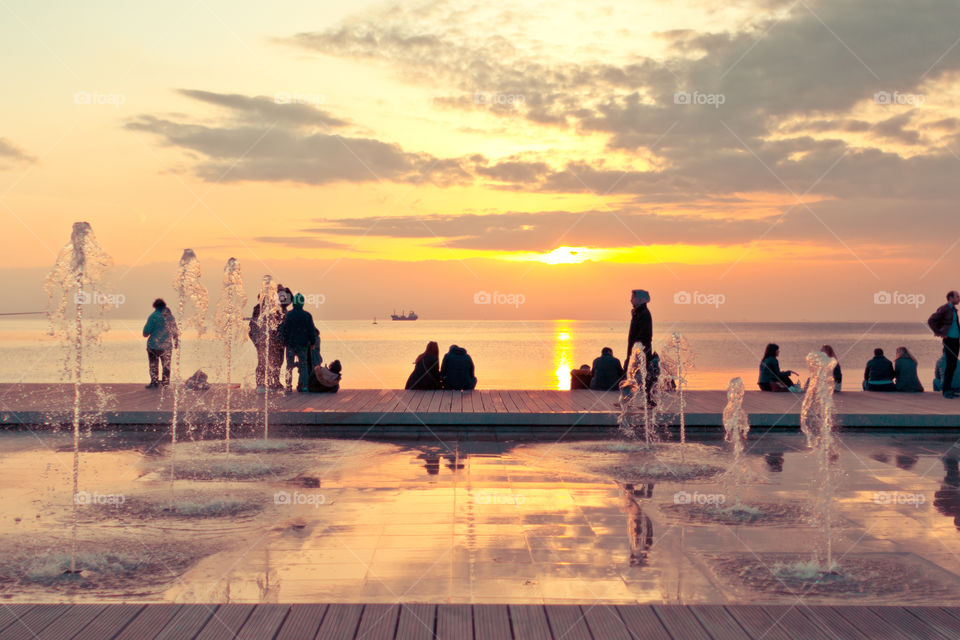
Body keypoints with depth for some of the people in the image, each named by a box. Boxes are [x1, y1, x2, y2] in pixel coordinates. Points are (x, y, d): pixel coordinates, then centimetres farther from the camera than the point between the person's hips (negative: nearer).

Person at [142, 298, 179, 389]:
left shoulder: (153, 316, -11)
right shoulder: (171, 317, 2)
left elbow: (146, 332, -12)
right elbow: (175, 332, 10)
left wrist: (146, 334, 12)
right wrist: (176, 343, 23)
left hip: (154, 345, -3)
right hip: (167, 346, 3)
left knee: (154, 365, 10)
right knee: (166, 365, 15)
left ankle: (154, 382, 9)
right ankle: (166, 383, 19)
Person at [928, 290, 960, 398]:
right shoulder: (944, 309, -10)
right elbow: (930, 321, -15)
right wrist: (938, 333, -14)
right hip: (949, 340, -8)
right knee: (949, 365, -11)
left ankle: (948, 388, 12)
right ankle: (946, 391, -8)